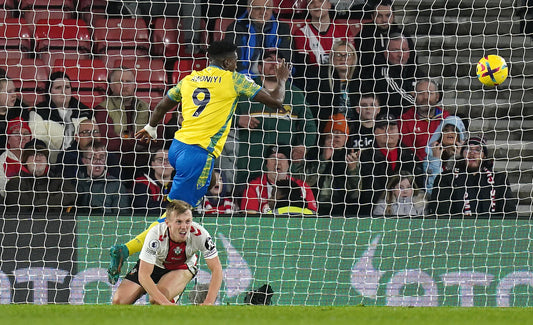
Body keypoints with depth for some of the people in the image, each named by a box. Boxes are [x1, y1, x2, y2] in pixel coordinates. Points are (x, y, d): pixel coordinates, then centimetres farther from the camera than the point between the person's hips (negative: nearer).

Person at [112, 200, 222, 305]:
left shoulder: (200, 234, -33)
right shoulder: (155, 235, -36)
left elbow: (216, 268, -27)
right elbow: (143, 276, -37)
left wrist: (208, 303, -39)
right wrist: (165, 303, -47)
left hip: (182, 267, 0)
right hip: (154, 265, 0)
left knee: (156, 300, -31)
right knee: (118, 301, -15)